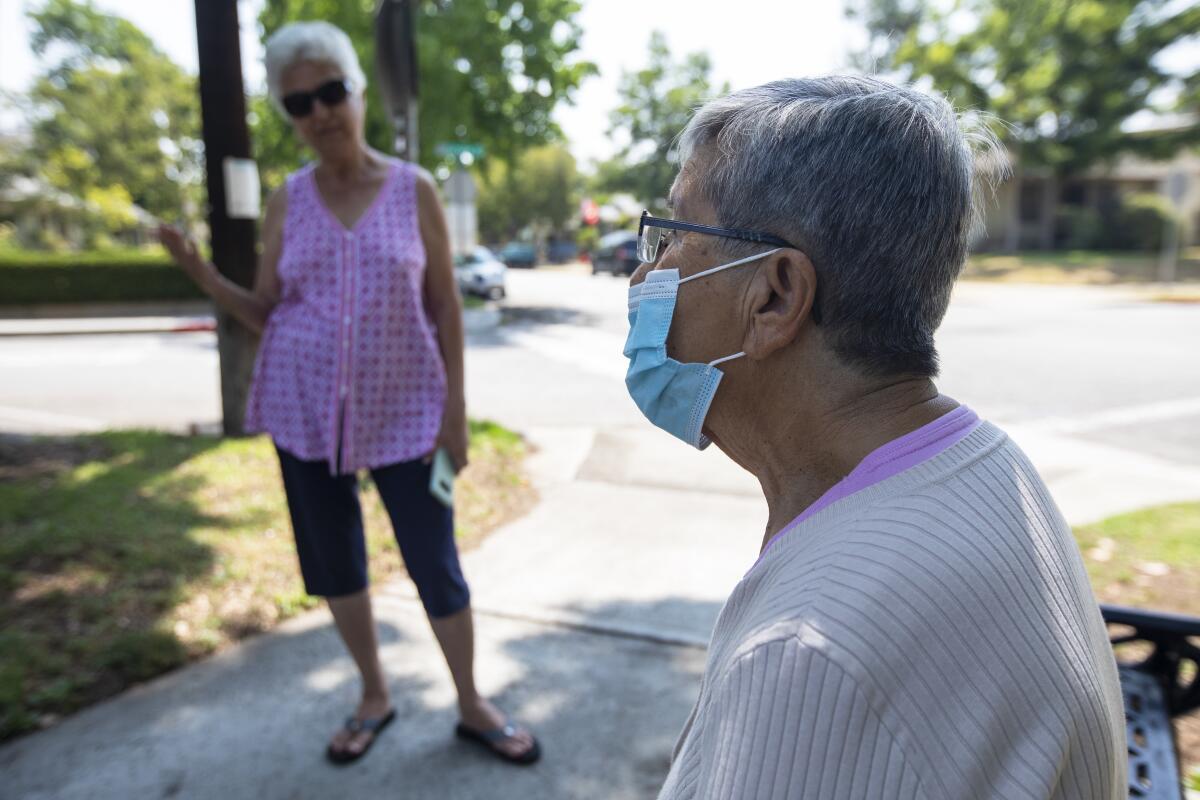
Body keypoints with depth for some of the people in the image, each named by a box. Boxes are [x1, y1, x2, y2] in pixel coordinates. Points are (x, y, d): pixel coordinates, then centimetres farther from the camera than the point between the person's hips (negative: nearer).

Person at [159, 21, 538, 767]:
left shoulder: (415, 189, -3)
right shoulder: (287, 202, 3)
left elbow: (446, 306, -3)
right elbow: (267, 314, 6)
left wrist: (456, 408, -7)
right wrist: (200, 271, -11)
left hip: (403, 410, -2)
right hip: (306, 409, 3)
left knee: (436, 561, 3)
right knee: (333, 561, 12)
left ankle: (473, 706, 23)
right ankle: (375, 695, 34)